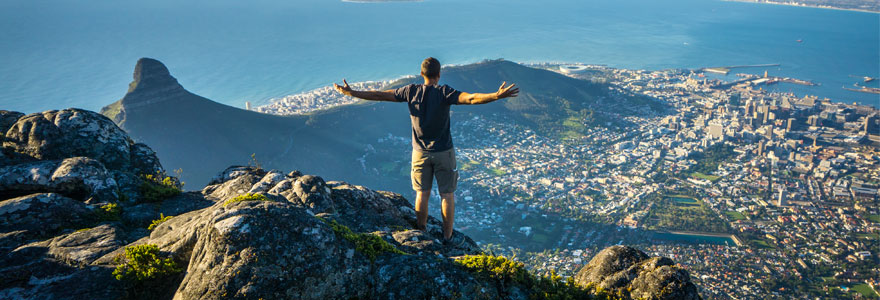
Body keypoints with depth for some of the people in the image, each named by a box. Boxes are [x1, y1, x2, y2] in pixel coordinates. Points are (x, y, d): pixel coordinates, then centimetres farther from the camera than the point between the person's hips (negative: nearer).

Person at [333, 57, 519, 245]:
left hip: (420, 152, 3)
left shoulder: (411, 91, -4)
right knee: (447, 195, 8)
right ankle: (448, 237, 16)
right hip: (443, 152, -3)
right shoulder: (444, 92, -15)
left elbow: (379, 95, 0)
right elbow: (470, 98, -30)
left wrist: (350, 93, 8)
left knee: (422, 194, 13)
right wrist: (497, 96, -37)